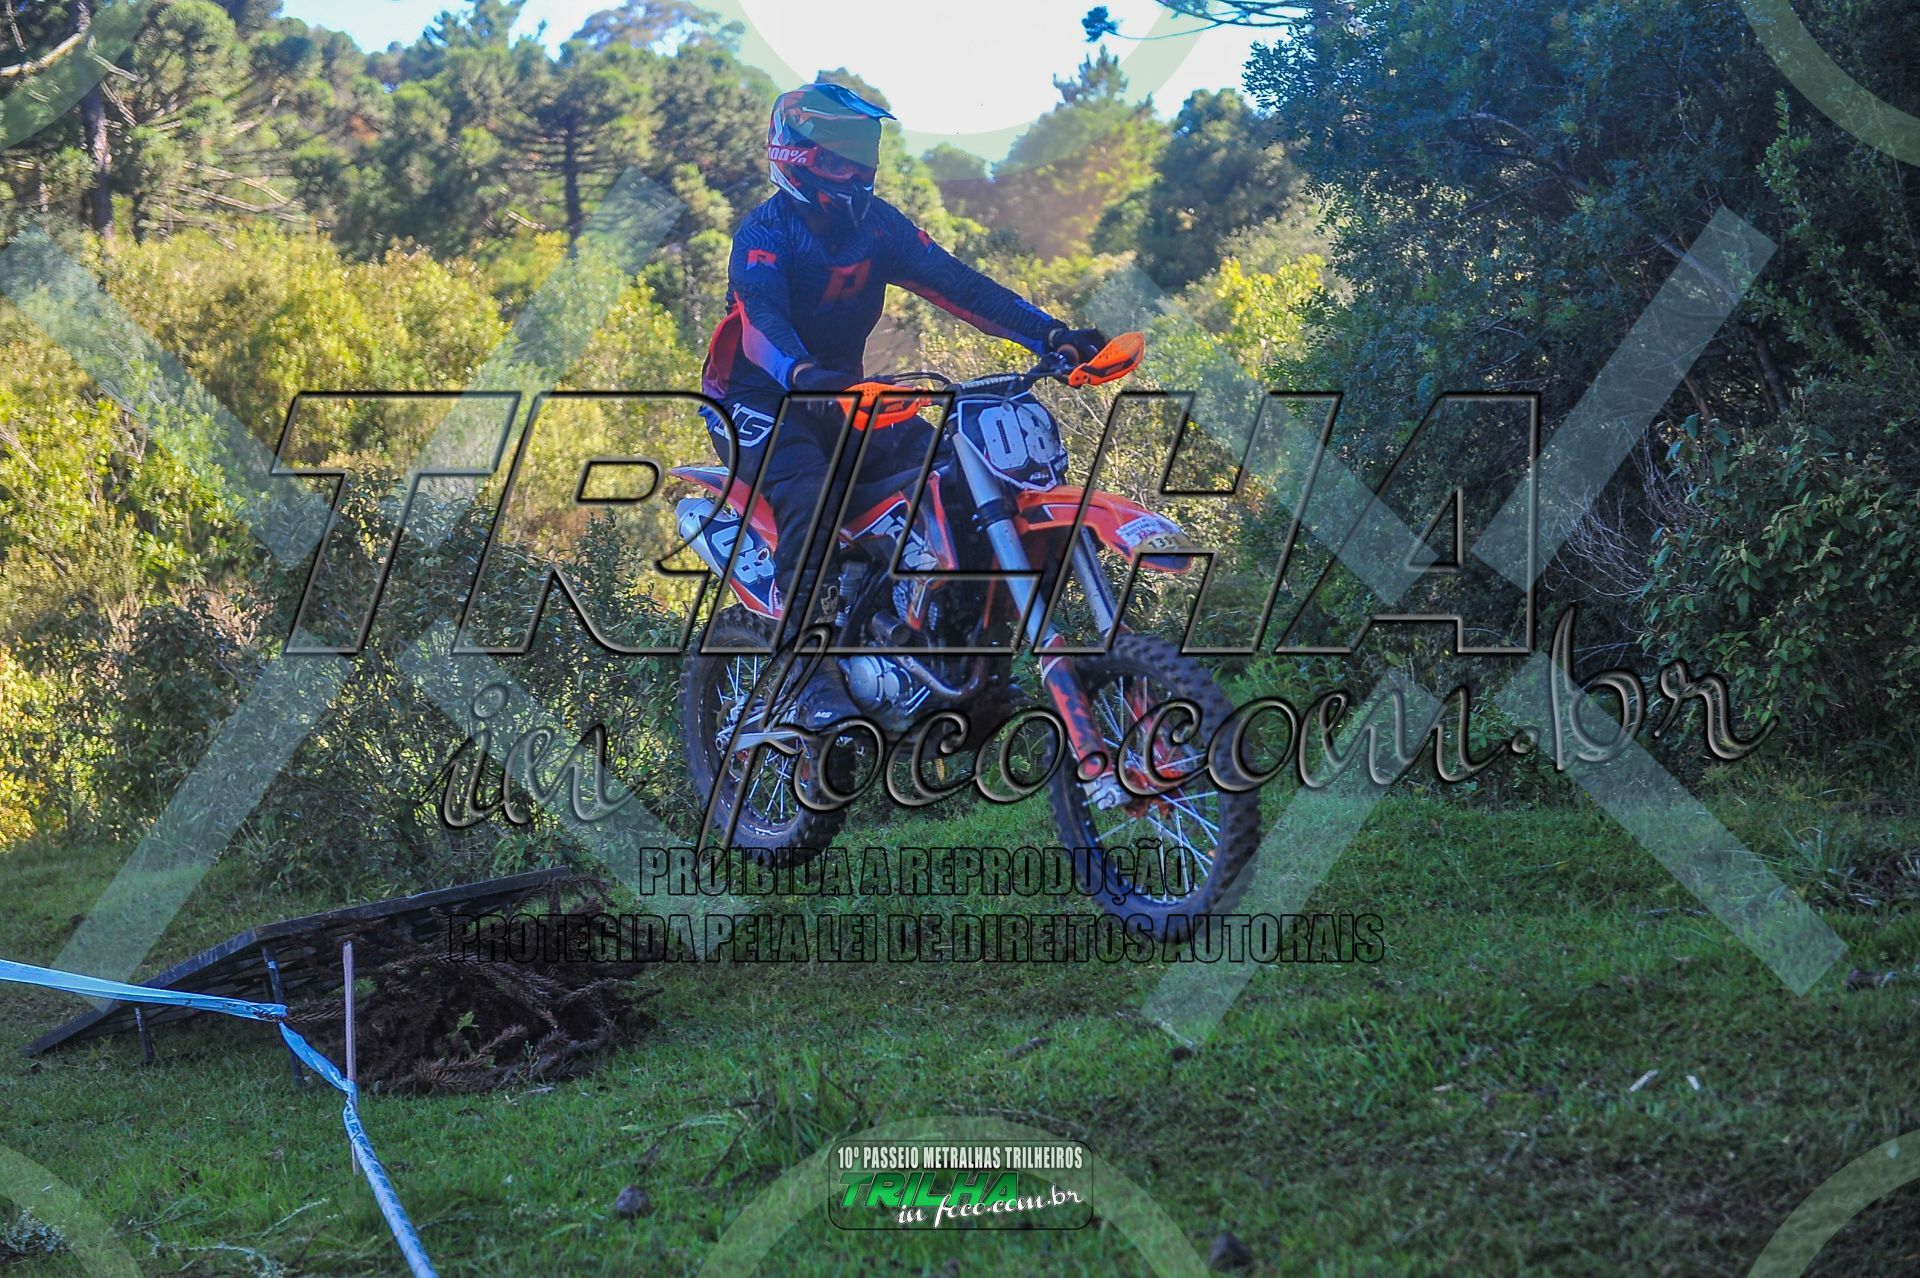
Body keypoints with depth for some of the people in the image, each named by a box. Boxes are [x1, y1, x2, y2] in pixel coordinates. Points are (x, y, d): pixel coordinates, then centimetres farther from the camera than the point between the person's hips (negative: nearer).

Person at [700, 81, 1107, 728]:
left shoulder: (877, 224, 4)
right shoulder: (766, 230, -15)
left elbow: (956, 283, -3)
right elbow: (762, 316, -33)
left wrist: (1048, 333, -15)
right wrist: (805, 375, -55)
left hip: (839, 396, 7)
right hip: (759, 401, -7)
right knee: (810, 497, -34)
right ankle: (811, 676, -33)